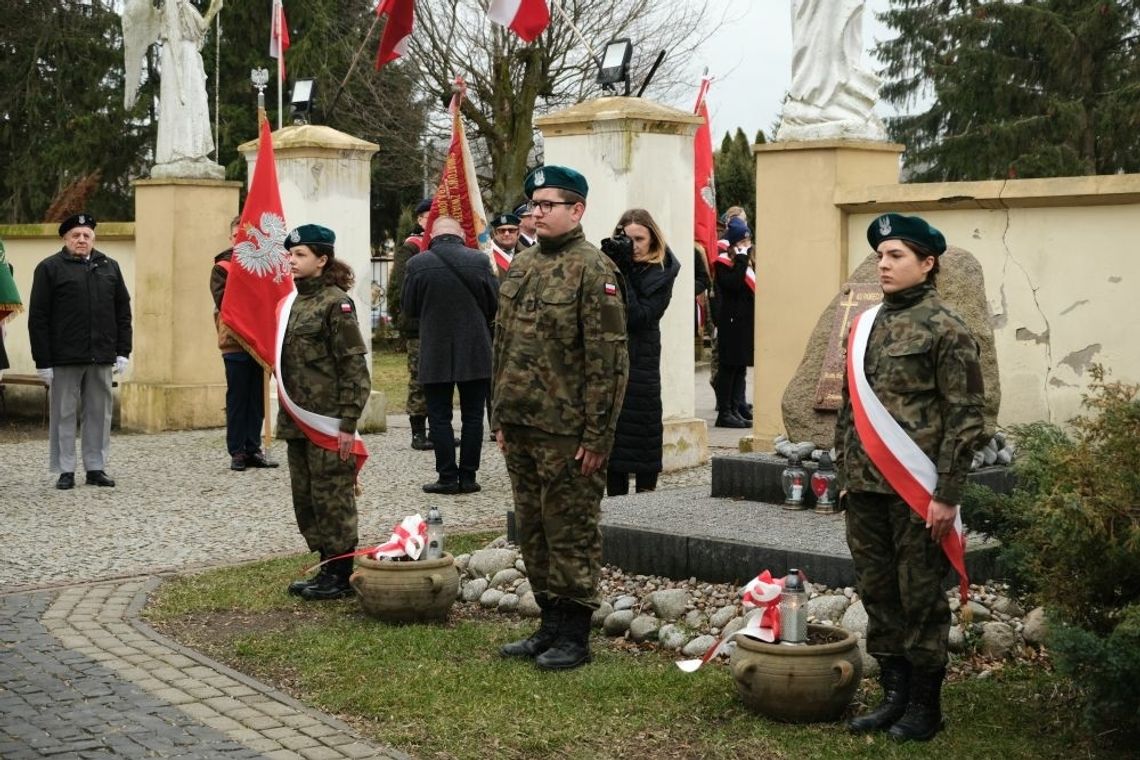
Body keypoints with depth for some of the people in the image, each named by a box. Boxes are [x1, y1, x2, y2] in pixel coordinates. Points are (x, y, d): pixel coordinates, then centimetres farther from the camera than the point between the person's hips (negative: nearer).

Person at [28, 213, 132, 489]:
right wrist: (42, 361, -8)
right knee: (64, 415, 2)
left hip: (102, 358, 3)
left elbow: (123, 312, 14)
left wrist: (123, 352, 5)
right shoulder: (49, 268, 1)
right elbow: (38, 318, -3)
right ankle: (65, 471, 9)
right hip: (64, 358, -3)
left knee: (99, 414, 7)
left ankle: (96, 468, 15)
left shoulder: (109, 267, 13)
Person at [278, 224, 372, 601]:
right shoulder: (293, 301, 13)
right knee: (305, 498, 12)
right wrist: (286, 416, 15)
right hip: (298, 421, 9)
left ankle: (341, 576, 7)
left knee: (331, 496, -2)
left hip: (328, 421, -9)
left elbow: (354, 365, -14)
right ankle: (327, 568, 23)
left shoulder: (336, 302, -11)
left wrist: (348, 422, -18)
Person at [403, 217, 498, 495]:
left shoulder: (418, 264, -8)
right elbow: (495, 305, 2)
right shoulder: (480, 260, -6)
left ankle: (447, 477, 4)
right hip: (475, 352, 1)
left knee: (439, 417, 6)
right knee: (472, 416, 8)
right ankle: (468, 477, 9)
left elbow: (409, 309, 1)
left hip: (435, 353, -1)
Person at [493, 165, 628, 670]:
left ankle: (574, 637, 10)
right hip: (520, 427, 8)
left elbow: (608, 360, -15)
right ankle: (550, 625, 25)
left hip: (566, 432, -8)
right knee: (533, 531, 14)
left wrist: (596, 435, -17)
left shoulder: (594, 270, -11)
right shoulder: (521, 265, 12)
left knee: (570, 533, 1)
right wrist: (501, 417, 15)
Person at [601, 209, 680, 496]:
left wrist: (621, 275, -17)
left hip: (640, 363, -3)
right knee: (612, 432, 5)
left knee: (643, 432, 2)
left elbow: (639, 317, -15)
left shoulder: (661, 274, -2)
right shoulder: (613, 264, 7)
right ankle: (616, 499, 12)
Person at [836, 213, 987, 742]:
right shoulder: (867, 325, 12)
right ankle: (894, 695, 25)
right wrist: (845, 474, 16)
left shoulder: (945, 329, -7)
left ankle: (924, 706, 15)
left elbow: (965, 416, -11)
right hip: (865, 489, 7)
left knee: (920, 599, 3)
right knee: (878, 596, 13)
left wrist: (947, 494, -14)